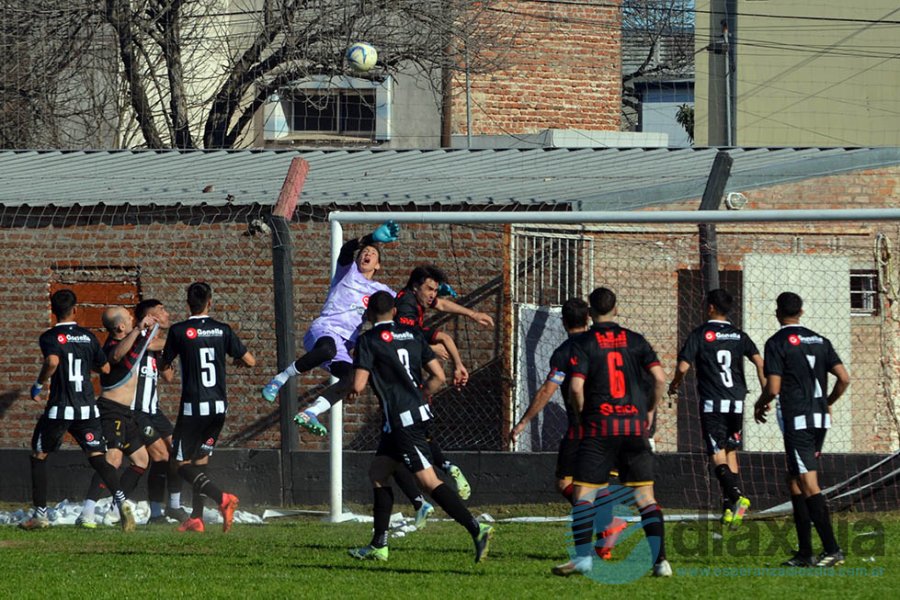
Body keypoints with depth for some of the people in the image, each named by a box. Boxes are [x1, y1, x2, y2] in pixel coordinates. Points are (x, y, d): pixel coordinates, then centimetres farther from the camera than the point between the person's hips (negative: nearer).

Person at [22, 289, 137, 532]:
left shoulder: (50, 337, -7)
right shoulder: (88, 337, 7)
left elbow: (52, 361, -27)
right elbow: (105, 368, 16)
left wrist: (39, 384, -12)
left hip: (59, 409, -3)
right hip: (87, 409, 3)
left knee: (38, 457, 15)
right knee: (98, 458, 0)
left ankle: (40, 515, 16)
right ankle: (121, 501, -24)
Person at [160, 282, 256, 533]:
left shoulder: (179, 331, -7)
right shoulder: (222, 330, 1)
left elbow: (163, 366, 4)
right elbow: (250, 361, 5)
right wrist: (238, 359, 28)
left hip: (193, 407, -4)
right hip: (219, 407, 4)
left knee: (183, 464, 1)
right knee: (200, 460, 17)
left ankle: (222, 498, -20)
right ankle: (196, 518, 13)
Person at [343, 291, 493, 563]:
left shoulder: (369, 340, -6)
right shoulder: (412, 334, 12)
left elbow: (358, 385, -12)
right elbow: (439, 377, 9)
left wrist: (350, 390, 11)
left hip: (401, 420, -8)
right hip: (419, 413, 8)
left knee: (429, 481, -12)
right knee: (377, 474, 17)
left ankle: (476, 529, -22)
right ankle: (379, 546, 19)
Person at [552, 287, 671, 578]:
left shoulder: (583, 343, -1)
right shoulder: (635, 340, 7)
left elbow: (576, 387, -12)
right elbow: (660, 379, 0)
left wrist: (581, 414, 6)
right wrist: (649, 411, 14)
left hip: (599, 427, -3)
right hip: (634, 427, 3)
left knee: (583, 494, 1)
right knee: (645, 497, 5)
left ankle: (583, 557, -11)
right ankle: (660, 560, -2)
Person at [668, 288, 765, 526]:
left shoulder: (700, 334, -2)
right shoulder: (739, 336, 9)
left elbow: (683, 367, -7)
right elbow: (759, 362, -2)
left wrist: (674, 384, 13)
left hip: (712, 403, -4)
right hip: (737, 403, 4)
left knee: (718, 456, -7)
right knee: (731, 453, 15)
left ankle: (736, 496, -30)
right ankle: (729, 508, 13)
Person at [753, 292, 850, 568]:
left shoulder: (777, 343, -6)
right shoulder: (820, 341, 12)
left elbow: (773, 388, -12)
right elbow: (844, 378, 5)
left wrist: (760, 405, 9)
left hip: (797, 421, -7)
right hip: (820, 419, 7)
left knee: (809, 485, -9)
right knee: (796, 481, 15)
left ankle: (832, 549, -16)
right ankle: (805, 553, 13)